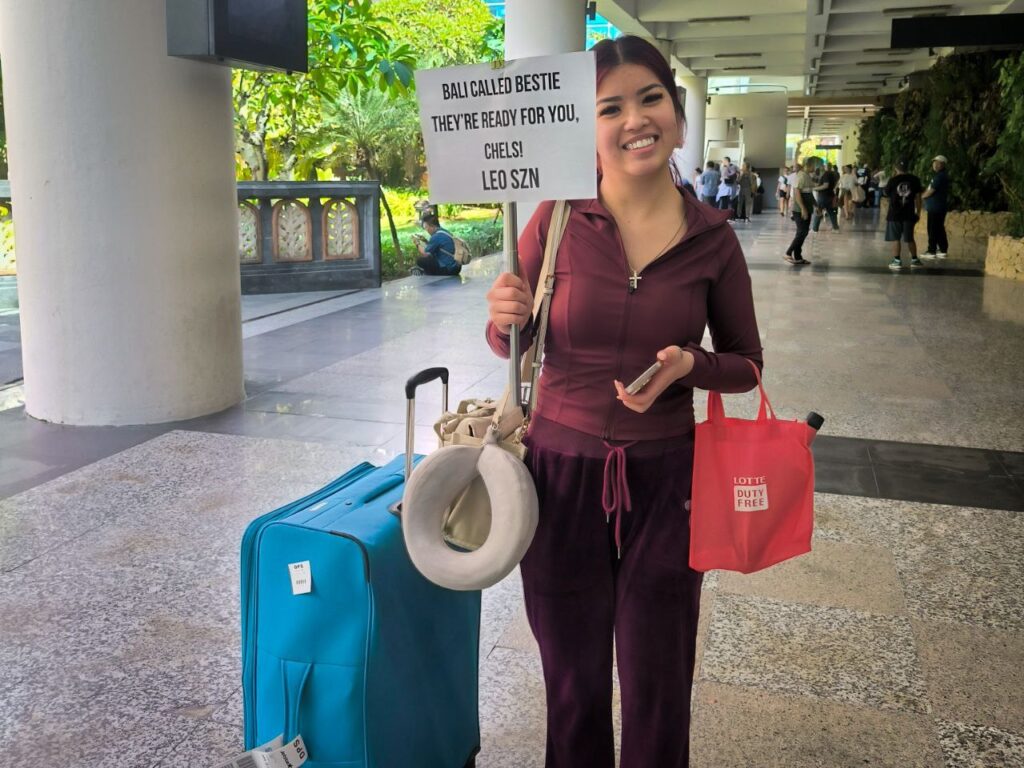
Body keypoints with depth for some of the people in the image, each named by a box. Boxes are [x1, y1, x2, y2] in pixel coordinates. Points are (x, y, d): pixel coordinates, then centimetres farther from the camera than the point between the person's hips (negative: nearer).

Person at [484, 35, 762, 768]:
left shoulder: (712, 238, -6)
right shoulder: (557, 221, -8)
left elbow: (746, 364, 5)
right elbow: (509, 343, 4)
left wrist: (686, 365, -16)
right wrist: (505, 319, -19)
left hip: (664, 477, 1)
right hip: (562, 469, 0)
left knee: (658, 687, 15)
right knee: (574, 681, 17)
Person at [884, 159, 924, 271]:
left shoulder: (893, 180, -8)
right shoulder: (915, 179, 0)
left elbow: (886, 193, 6)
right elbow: (918, 197, 3)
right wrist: (918, 212, 11)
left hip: (895, 214, -3)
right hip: (909, 214, 3)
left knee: (895, 238, 2)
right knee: (909, 238, 14)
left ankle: (897, 261, -1)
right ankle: (914, 260, 22)